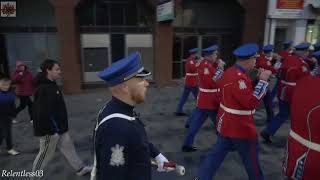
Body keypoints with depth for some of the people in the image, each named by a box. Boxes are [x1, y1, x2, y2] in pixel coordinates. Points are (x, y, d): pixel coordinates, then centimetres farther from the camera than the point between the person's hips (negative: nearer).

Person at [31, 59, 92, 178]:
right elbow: (44, 112, -28)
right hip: (50, 129, -10)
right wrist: (53, 129, -22)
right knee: (46, 154, 8)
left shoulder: (51, 85, 8)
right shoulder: (43, 89, -24)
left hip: (58, 127, 10)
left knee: (68, 148, 18)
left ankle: (80, 168, 31)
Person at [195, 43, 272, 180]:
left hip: (226, 123, 10)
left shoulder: (231, 71, 5)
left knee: (218, 153, 18)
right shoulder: (238, 78, -27)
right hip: (240, 127, -9)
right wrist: (263, 81, -22)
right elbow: (252, 102, -29)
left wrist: (257, 79, 2)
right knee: (251, 158, 14)